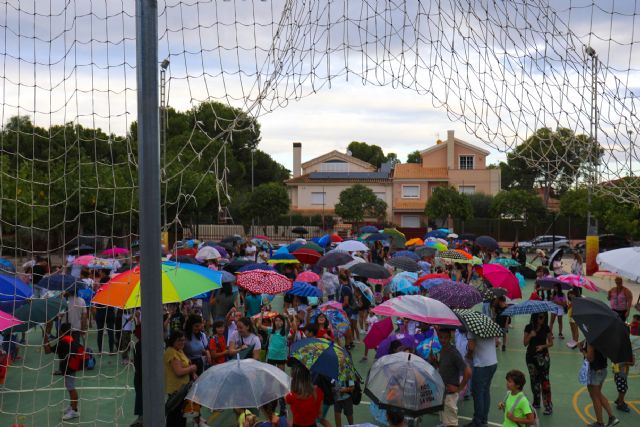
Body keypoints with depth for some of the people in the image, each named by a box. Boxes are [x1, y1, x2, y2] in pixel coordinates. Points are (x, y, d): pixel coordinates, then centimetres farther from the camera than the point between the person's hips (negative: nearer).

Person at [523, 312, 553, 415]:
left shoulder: (546, 328, -4)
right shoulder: (529, 328, -2)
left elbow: (551, 343, 2)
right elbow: (525, 343, -2)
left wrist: (543, 346, -16)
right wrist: (530, 335, -19)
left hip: (543, 356, -2)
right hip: (531, 356, 2)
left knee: (544, 379, -10)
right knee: (534, 379, 11)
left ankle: (548, 405, -8)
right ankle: (536, 402, 25)